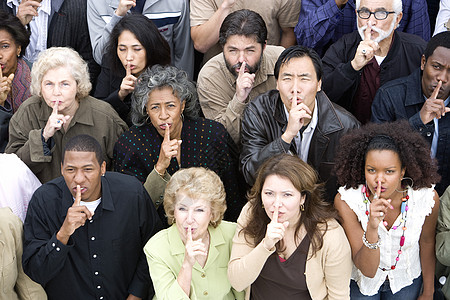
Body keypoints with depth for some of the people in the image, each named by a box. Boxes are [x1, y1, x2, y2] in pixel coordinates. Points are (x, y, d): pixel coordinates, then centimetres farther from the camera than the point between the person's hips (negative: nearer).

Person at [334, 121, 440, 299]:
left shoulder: (427, 198, -26)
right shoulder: (346, 200, -30)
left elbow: (427, 244, -5)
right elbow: (367, 270, -30)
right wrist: (372, 228, -48)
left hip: (407, 281, 2)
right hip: (360, 281, -1)